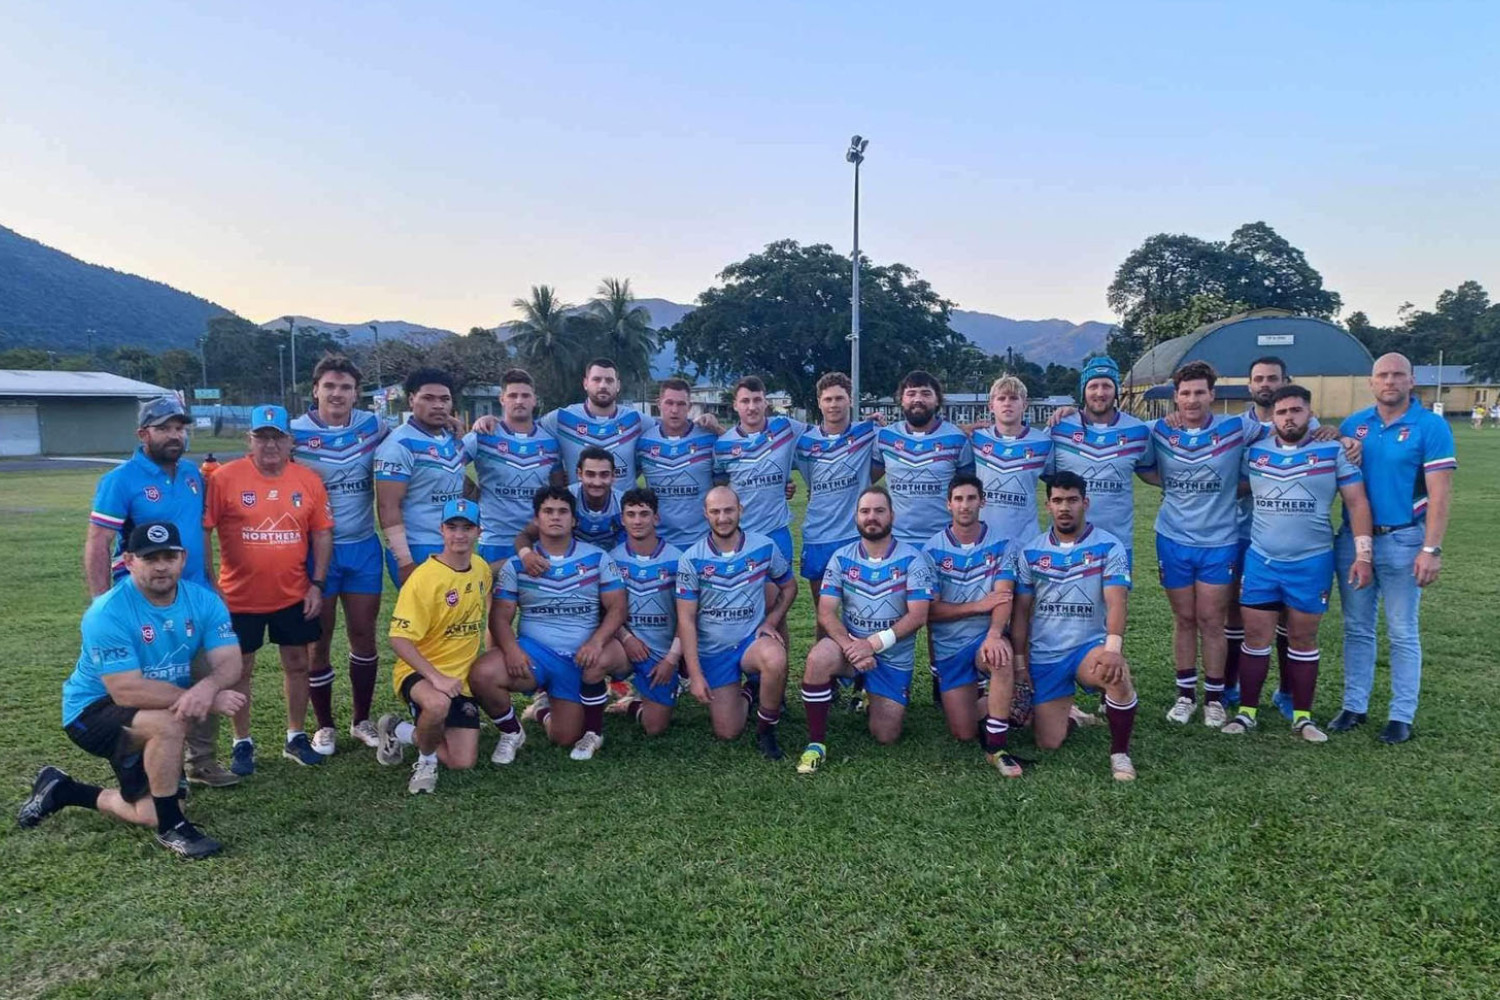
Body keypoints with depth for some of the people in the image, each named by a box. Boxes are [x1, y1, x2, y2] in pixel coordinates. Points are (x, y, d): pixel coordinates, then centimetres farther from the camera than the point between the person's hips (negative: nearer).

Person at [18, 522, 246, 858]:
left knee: (150, 814, 2)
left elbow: (229, 663, -19)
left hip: (152, 719, 6)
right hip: (93, 710, -6)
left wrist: (206, 688, -42)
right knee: (170, 722, -36)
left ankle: (62, 790, 27)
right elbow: (127, 691, -32)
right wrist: (204, 702, -37)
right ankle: (172, 827, -15)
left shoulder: (203, 600, -10)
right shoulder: (108, 612, -25)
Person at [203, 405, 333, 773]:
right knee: (240, 669, 10)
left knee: (297, 663, 12)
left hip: (294, 596, 3)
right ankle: (242, 743, 26)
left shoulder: (309, 480, -1)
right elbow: (203, 531, -6)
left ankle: (296, 737, 28)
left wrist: (317, 584, -1)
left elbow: (322, 533, 4)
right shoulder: (225, 478, -9)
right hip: (239, 597, -2)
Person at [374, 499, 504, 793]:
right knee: (438, 704, -41)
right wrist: (436, 677, -30)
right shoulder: (424, 578, -19)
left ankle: (400, 731, 24)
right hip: (420, 672, -6)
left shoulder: (482, 569, 2)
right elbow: (399, 640, -21)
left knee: (462, 763, -1)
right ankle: (426, 760, -8)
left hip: (462, 678, 6)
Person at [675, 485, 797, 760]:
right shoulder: (691, 559, -10)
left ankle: (765, 730, -10)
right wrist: (695, 675, -13)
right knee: (727, 732, -3)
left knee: (775, 659, -36)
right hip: (713, 651, 0)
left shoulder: (765, 547, -7)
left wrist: (771, 621, -7)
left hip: (752, 640, 0)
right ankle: (746, 694, 32)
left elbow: (789, 586, 10)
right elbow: (686, 619, -8)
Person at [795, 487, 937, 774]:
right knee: (818, 659, -34)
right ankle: (816, 743, -18)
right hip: (850, 643, 0)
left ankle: (872, 698, 35)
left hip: (895, 656, 0)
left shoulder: (912, 560, -9)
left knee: (886, 737, 0)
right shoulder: (842, 558, -3)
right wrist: (850, 645, -28)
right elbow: (826, 612, -9)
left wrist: (873, 643, -25)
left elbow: (918, 616, -16)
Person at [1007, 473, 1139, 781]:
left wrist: (1113, 647, -35)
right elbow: (1021, 611, 6)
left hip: (1089, 647, -2)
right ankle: (1067, 713, 34)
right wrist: (1020, 663, 2)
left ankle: (1120, 752, -13)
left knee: (1118, 674, -37)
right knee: (1049, 743, -1)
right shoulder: (1029, 552, 3)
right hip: (1044, 658, 2)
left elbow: (1116, 602, -18)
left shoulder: (1108, 547, -6)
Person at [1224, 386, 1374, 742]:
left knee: (1303, 640, 8)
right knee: (1256, 638, 4)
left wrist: (1363, 554, -9)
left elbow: (1357, 503, -2)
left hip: (1312, 563, -1)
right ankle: (1246, 711, 14)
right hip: (1260, 561, 1)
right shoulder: (1254, 452, 4)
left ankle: (1302, 716, 19)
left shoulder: (1333, 452, -2)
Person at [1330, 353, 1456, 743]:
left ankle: (1402, 715, 16)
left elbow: (1439, 493, -12)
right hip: (1352, 539, 4)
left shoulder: (1431, 426, -7)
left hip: (1402, 541, -3)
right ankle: (1354, 706, 22)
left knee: (1403, 633, 5)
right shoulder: (1352, 425, 4)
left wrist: (1431, 550, -17)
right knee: (1357, 629, 12)